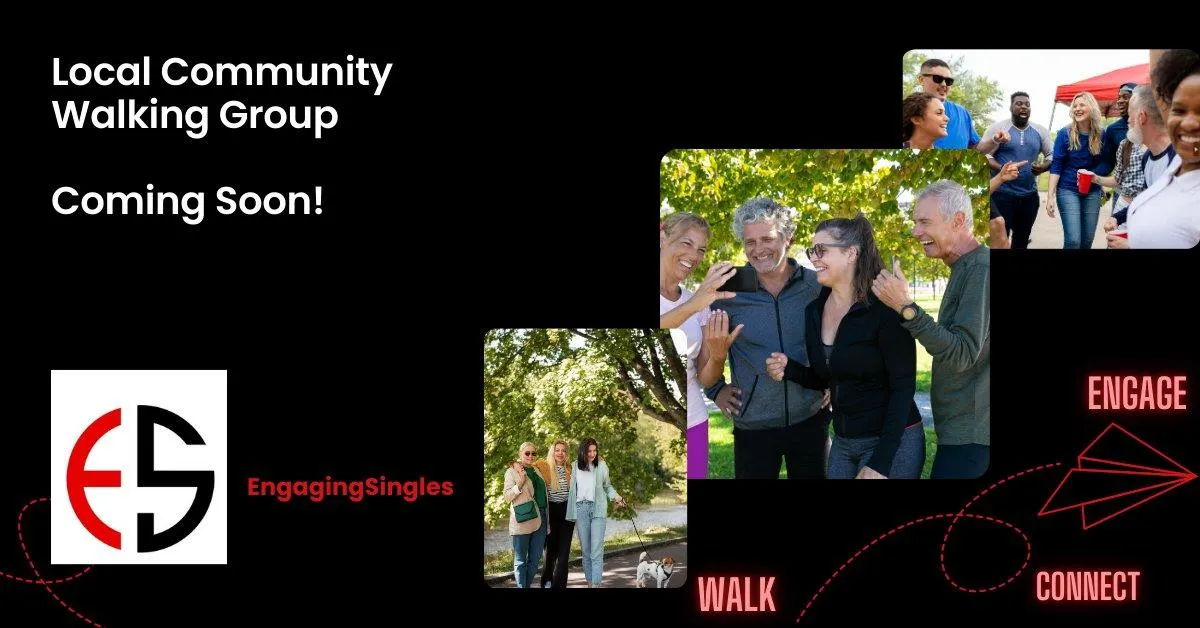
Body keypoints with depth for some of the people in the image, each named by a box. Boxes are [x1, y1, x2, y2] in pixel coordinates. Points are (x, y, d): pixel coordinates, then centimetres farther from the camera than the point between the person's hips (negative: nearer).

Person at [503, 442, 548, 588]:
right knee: (521, 560, -1)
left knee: (535, 558, 6)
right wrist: (520, 484, -20)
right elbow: (507, 496, -5)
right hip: (523, 521, -6)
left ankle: (528, 584, 15)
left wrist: (547, 517, 21)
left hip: (540, 519, 6)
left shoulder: (536, 470, 17)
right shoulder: (512, 471, -1)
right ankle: (522, 586, 1)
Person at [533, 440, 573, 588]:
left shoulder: (570, 469, 4)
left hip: (567, 511, 2)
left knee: (564, 550, 0)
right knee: (551, 549, 6)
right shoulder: (544, 467, -6)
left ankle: (559, 584, 6)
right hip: (551, 512, -2)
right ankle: (547, 582, 25)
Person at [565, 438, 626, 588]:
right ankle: (589, 583, 13)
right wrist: (571, 512, 9)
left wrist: (616, 497, -1)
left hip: (598, 509, -2)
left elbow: (607, 486, 15)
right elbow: (572, 488, 12)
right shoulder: (575, 466, 6)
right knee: (585, 550, 6)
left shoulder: (601, 465, 4)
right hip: (581, 509, 2)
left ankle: (596, 584, -13)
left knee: (597, 551, -9)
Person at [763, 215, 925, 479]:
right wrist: (788, 369, -7)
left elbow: (903, 387, -17)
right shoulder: (814, 311, 3)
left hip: (892, 442, -6)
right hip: (842, 442, 7)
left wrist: (880, 462, -22)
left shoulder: (884, 308, -16)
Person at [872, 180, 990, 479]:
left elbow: (962, 354, -23)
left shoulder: (980, 270, -16)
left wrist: (906, 307, -26)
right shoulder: (966, 269, 16)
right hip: (965, 431, 10)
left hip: (971, 435, -10)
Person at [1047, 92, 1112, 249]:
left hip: (1092, 191, 3)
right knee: (1073, 240, -13)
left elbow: (1105, 164, 7)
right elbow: (1056, 166, -8)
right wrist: (1050, 196, -15)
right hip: (1068, 190, -3)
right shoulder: (1065, 133, -7)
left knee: (1087, 240, 6)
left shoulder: (1101, 134, 0)